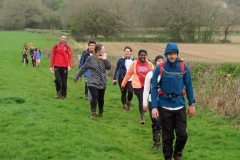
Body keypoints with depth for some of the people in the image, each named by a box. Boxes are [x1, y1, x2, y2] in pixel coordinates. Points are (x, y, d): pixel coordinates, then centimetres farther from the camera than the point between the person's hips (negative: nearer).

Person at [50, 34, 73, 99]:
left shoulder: (68, 47, 3)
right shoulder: (56, 46, 6)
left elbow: (70, 56, -2)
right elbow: (53, 56, 9)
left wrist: (69, 65, -14)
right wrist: (51, 66, 7)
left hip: (65, 66, 0)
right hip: (57, 66, 0)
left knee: (64, 81, 4)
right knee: (57, 79, -13)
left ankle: (63, 94, 16)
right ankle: (58, 91, 10)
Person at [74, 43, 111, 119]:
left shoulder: (104, 58, 4)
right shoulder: (91, 58, -7)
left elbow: (109, 67, -2)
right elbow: (83, 68, 0)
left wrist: (105, 60, -15)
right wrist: (77, 77, 6)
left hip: (102, 82, 4)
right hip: (93, 82, -4)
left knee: (101, 98, 9)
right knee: (95, 97, -15)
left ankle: (101, 112, 29)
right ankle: (93, 114, -4)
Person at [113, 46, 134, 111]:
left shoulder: (133, 60, 6)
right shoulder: (121, 60, -1)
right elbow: (117, 69, 2)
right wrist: (114, 78, -1)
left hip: (131, 79, 1)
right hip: (122, 79, -1)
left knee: (130, 91, -15)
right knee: (123, 93, 3)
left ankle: (129, 102, 14)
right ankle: (124, 106, 18)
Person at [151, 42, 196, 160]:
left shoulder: (184, 67, -1)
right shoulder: (159, 68, -7)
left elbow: (188, 86, 5)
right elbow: (154, 88, -6)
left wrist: (191, 104, 2)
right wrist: (154, 107, -12)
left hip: (180, 106, 1)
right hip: (165, 107, -1)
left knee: (182, 134, -1)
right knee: (167, 136, 8)